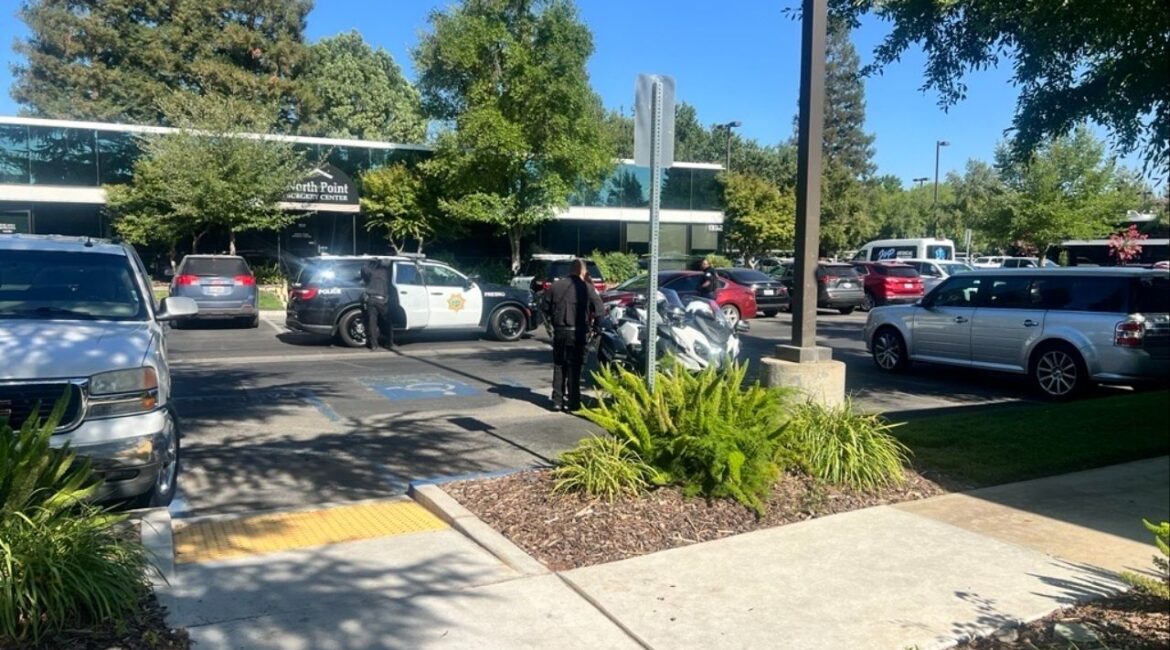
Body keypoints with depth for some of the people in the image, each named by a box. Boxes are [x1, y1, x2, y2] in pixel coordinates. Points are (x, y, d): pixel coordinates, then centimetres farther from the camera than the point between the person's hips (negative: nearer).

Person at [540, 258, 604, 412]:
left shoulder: (556, 286, 2)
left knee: (559, 366, 12)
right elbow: (600, 309, -9)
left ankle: (557, 401, 11)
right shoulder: (586, 287, -8)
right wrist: (592, 323, 9)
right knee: (574, 367, 4)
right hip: (577, 332, -3)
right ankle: (573, 402, 5)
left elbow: (544, 306, 6)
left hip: (559, 332, 3)